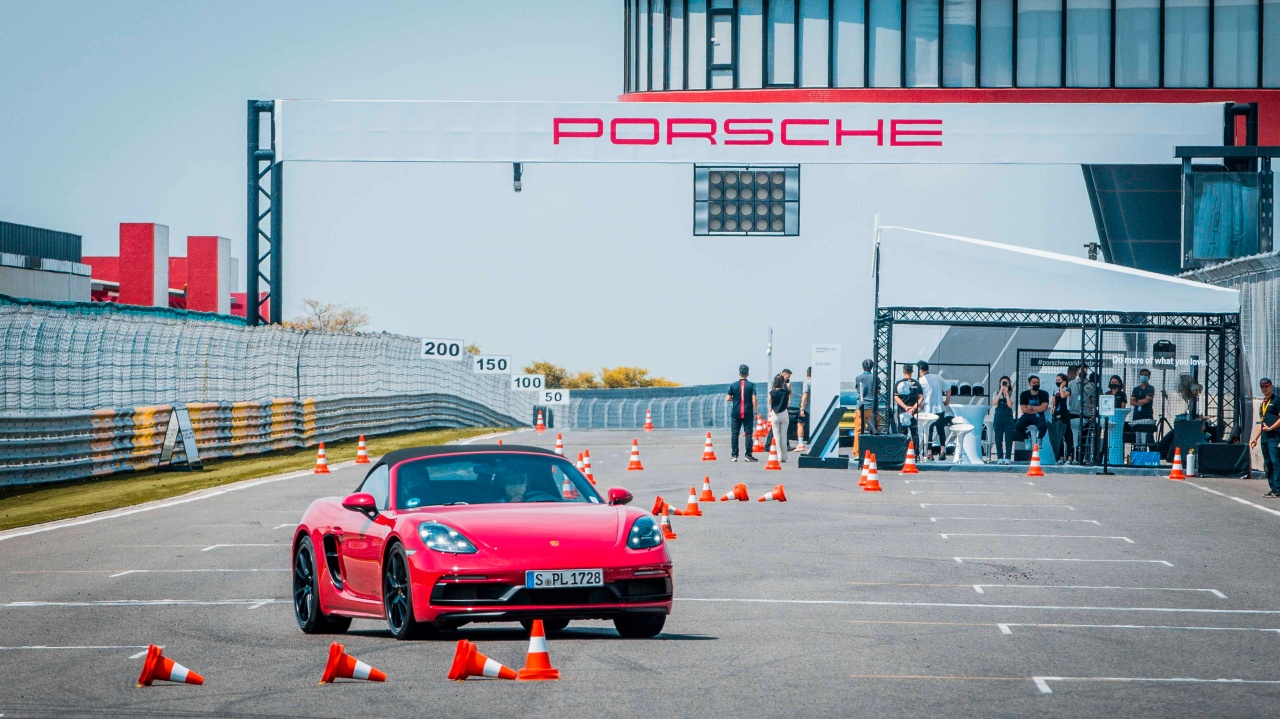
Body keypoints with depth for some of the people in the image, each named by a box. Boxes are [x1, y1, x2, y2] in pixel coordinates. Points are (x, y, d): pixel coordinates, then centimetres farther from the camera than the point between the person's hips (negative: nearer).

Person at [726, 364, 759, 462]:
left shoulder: (733, 385, 1)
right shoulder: (751, 385, -4)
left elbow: (728, 399, 2)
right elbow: (754, 400, -8)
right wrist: (755, 413, -2)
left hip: (736, 413, 1)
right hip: (748, 413, -1)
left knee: (735, 434, 7)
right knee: (748, 434, 2)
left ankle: (734, 455, 6)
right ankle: (748, 456, -1)